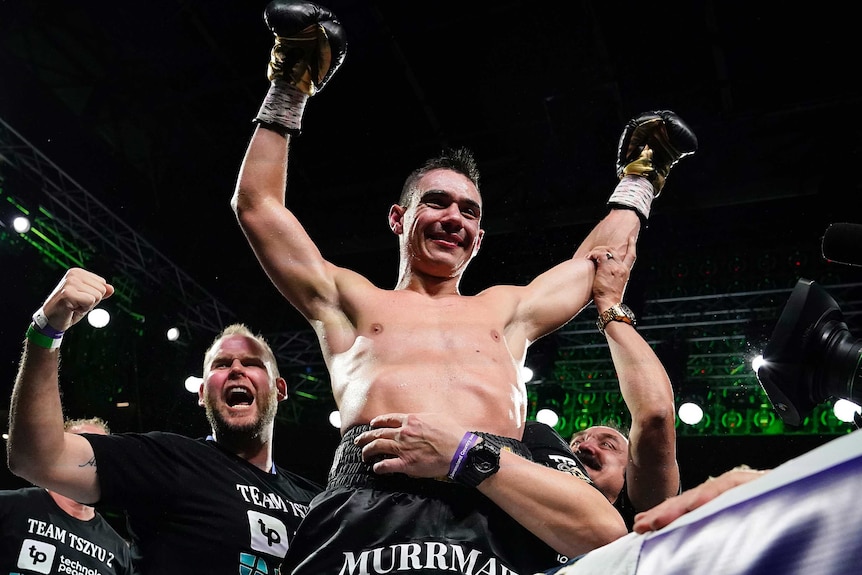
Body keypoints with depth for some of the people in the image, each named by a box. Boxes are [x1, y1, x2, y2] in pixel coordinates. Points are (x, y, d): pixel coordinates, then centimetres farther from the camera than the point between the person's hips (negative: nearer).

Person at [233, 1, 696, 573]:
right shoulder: (352, 301, 22)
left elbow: (599, 258, 39)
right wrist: (288, 93, 26)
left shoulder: (506, 308, 28)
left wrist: (638, 176, 44)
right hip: (372, 507, -2)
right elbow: (258, 205, 24)